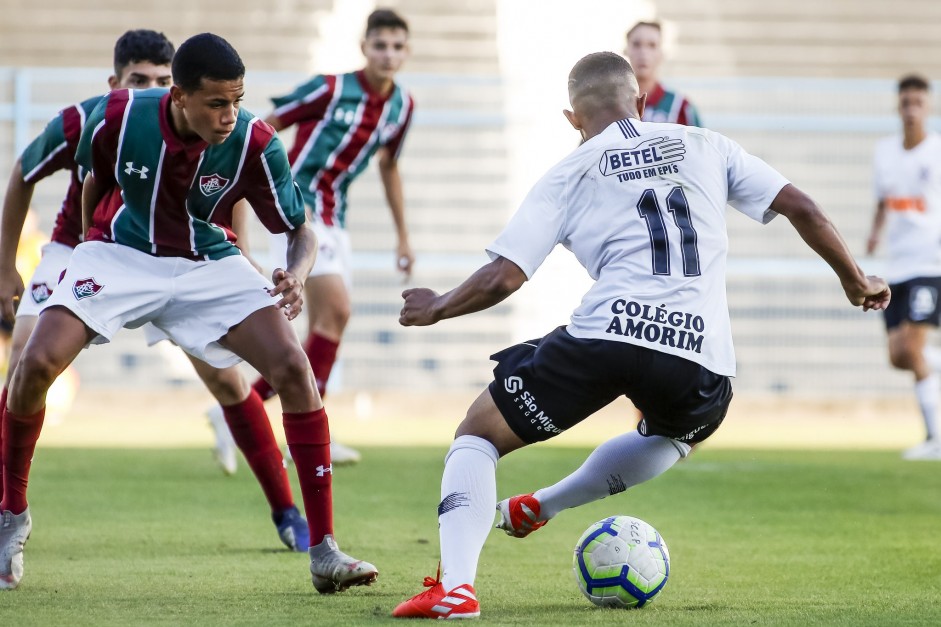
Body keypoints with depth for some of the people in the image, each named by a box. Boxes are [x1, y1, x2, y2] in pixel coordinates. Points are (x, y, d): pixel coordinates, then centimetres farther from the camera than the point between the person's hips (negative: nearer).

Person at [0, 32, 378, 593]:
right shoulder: (118, 118, -21)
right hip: (120, 253, 0)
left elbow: (302, 232, -12)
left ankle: (324, 551, -13)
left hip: (209, 266, 0)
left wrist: (297, 275, -34)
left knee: (294, 368, -19)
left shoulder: (255, 144, -23)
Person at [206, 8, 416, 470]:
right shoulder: (331, 89, -14)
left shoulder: (402, 106, 6)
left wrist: (403, 236, 22)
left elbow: (389, 167, 21)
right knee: (336, 309, -18)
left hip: (333, 219, 8)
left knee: (323, 330, 5)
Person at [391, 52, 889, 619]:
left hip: (607, 333, -2)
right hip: (702, 356, 2)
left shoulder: (571, 174, 14)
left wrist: (436, 309, 24)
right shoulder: (706, 146, 20)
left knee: (478, 434, 14)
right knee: (680, 432, 40)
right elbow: (803, 210, 14)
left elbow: (502, 279, 6)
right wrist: (855, 281, 28)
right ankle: (540, 507, 39)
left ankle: (455, 585, -7)